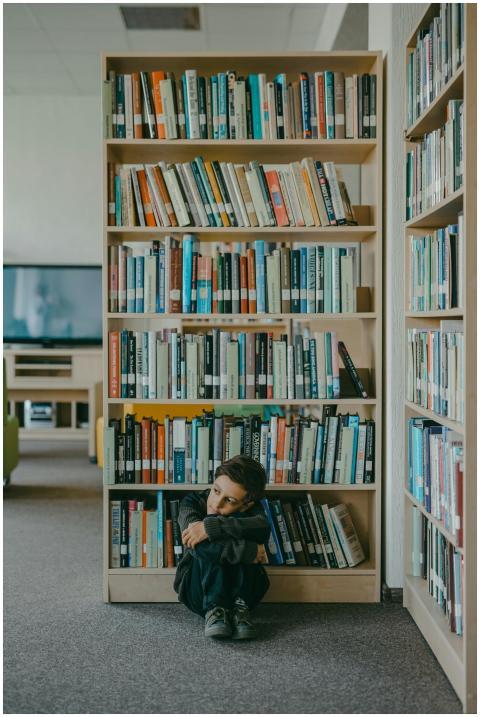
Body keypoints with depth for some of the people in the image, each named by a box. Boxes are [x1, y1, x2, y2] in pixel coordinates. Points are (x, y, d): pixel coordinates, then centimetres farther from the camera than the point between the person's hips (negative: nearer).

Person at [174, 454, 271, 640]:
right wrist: (249, 551, -31)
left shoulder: (249, 509, -5)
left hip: (244, 590, 1)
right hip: (199, 588, -1)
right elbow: (197, 546, -29)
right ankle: (214, 608, -30)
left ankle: (239, 607, -24)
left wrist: (210, 527, -40)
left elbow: (262, 528, -32)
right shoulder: (193, 502, -9)